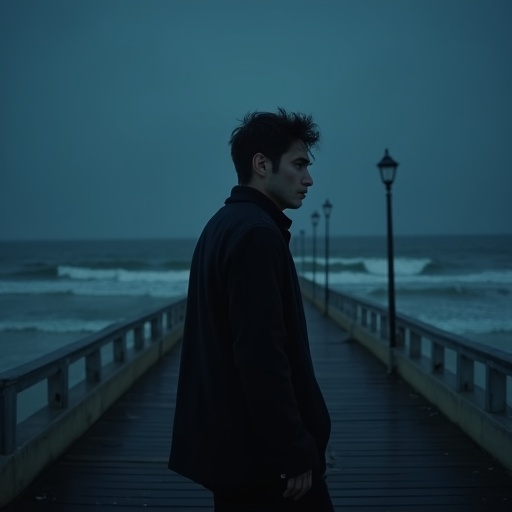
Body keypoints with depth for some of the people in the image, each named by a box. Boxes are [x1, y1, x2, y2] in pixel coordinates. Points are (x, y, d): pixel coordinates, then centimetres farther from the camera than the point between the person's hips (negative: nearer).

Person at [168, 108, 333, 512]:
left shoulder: (224, 225, 14)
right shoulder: (256, 233, -17)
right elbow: (261, 356, -24)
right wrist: (294, 451, -20)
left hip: (232, 440, 10)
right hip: (261, 450, -10)